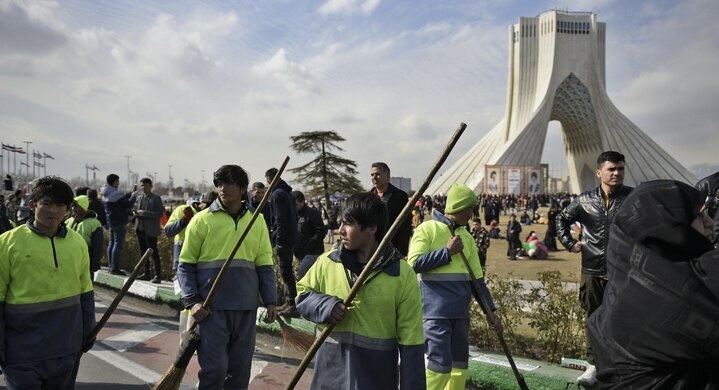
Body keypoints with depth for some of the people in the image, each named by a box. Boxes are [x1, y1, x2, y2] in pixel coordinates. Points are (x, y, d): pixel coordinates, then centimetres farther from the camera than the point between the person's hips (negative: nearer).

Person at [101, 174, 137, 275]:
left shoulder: (106, 194, 12)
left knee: (112, 243, 14)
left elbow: (122, 199, 18)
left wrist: (130, 193, 19)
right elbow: (128, 204, -16)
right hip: (119, 222, -10)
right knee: (118, 244, -7)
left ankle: (111, 267, 20)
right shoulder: (115, 194, -18)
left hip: (110, 221, 10)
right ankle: (114, 268, -8)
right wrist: (133, 196, 0)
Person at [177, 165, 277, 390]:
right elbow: (185, 265, 1)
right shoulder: (202, 219, -1)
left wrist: (270, 301, 2)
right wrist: (192, 301, -11)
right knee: (214, 367, -3)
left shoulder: (257, 221, 8)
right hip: (212, 307, -3)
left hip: (246, 307, 3)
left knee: (241, 367, 11)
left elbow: (265, 265, 10)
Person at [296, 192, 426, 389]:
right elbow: (302, 294, 12)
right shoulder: (327, 262, -2)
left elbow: (411, 341, -8)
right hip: (330, 374, 3)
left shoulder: (402, 275, -11)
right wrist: (326, 306, -10)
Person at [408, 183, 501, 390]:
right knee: (440, 363, -8)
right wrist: (447, 252, -12)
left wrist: (489, 309, 11)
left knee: (460, 364, 12)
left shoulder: (467, 237, 13)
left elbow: (476, 277, 15)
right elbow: (414, 264, -16)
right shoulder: (427, 229, -5)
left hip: (461, 312, 7)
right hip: (436, 311, -6)